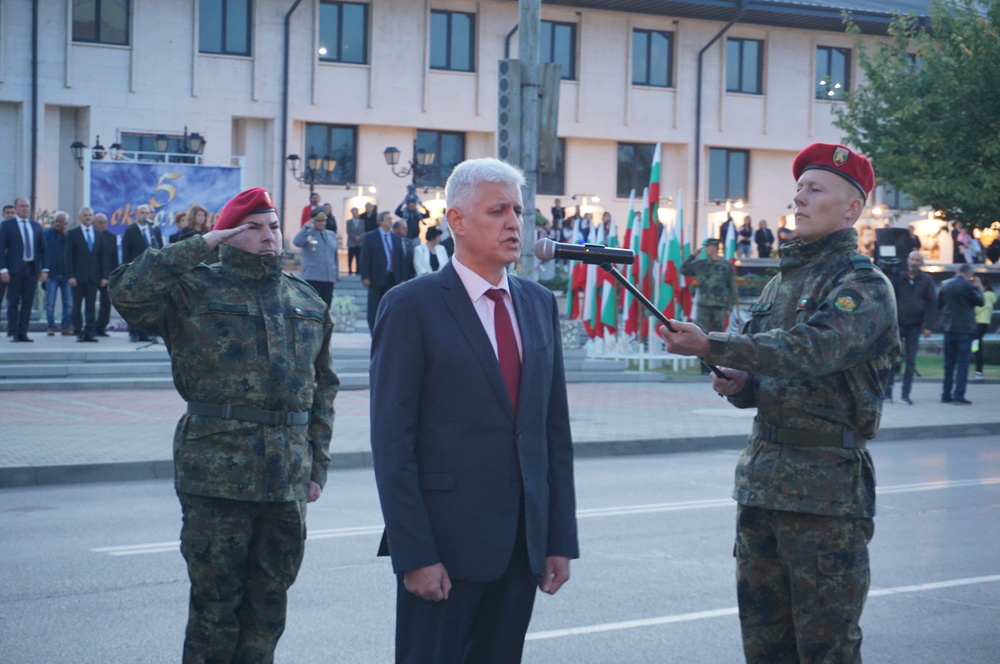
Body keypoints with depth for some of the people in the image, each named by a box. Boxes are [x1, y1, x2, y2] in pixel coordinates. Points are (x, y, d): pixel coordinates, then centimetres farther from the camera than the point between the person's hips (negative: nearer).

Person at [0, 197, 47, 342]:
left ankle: (23, 333, 6)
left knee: (28, 302, 3)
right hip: (15, 269, -4)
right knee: (13, 302, -1)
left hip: (32, 269, 4)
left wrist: (44, 269, 4)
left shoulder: (36, 226, 14)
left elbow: (42, 249, 13)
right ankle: (13, 333, 3)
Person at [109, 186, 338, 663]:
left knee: (269, 604, 12)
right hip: (217, 475, -5)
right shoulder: (195, 289, -1)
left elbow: (322, 388, 18)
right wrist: (198, 246, -14)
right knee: (216, 604, 1)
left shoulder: (307, 302, 14)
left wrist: (317, 465, 12)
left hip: (288, 480, 5)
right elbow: (127, 292, -20)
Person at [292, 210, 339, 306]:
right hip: (313, 278, -5)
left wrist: (336, 275, 18)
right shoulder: (307, 234, -1)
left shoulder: (332, 235, 15)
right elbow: (297, 242, -24)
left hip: (329, 279, 5)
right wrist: (306, 227, -25)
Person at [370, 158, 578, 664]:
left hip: (523, 544, 5)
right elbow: (392, 442, -9)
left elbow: (556, 430, 13)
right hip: (445, 543, -5)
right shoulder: (412, 306, -6)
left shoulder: (539, 304, 13)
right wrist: (414, 554, -15)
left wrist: (560, 540, 8)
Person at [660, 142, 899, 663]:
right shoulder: (781, 283, 17)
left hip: (826, 490, -7)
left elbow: (812, 348, -25)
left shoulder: (863, 285, -8)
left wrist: (712, 346, -29)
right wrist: (739, 385, 1)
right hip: (760, 480, 8)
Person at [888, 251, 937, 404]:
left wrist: (928, 326, -5)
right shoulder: (898, 278, 3)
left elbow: (932, 304, 2)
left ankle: (906, 394, 7)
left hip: (914, 326, 0)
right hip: (897, 323, 0)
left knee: (910, 360, 3)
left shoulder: (927, 280, 3)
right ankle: (887, 391, 5)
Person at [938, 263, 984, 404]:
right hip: (965, 329, -5)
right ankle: (959, 396, -8)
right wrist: (977, 287, 7)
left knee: (949, 363, 12)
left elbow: (939, 304, 14)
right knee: (963, 363, -3)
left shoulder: (945, 285, 6)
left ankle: (946, 395, 13)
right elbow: (981, 302, -3)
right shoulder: (968, 286, -12)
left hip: (948, 328, 6)